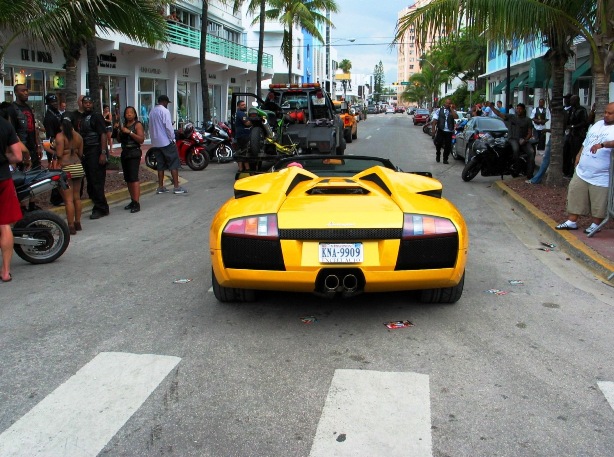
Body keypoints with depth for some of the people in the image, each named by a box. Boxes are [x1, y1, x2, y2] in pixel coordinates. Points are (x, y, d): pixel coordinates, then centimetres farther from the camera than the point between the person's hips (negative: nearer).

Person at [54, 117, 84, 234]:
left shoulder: (60, 136, -9)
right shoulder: (78, 136, 9)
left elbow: (59, 154, -15)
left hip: (66, 168, -6)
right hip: (78, 167, 6)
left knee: (68, 199, -4)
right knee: (76, 196, 15)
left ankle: (71, 226, -3)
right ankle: (77, 223, 22)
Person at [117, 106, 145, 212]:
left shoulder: (137, 125, -3)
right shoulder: (124, 125, 17)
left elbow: (141, 139, -14)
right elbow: (120, 140, 20)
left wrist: (129, 132, -18)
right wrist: (118, 131, 2)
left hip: (134, 153, -7)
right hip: (124, 153, 7)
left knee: (134, 178, -15)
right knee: (127, 179, 6)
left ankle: (136, 203, -18)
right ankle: (132, 201, 13)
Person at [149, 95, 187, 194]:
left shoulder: (152, 112, 13)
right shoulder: (164, 111, -11)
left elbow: (151, 128, 16)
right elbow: (168, 126, -17)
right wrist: (172, 138, -8)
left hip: (156, 143, 8)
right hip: (166, 142, -8)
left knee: (160, 165, 12)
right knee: (174, 164, -3)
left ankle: (160, 187, 12)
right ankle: (176, 187, -7)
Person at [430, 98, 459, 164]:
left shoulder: (453, 111, 10)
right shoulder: (439, 110, 7)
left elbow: (456, 117, -10)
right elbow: (434, 120, 1)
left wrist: (451, 109, -8)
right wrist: (433, 129, -8)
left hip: (449, 131, 1)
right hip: (440, 131, -1)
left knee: (448, 146, 0)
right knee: (438, 143, -8)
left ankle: (445, 159, 14)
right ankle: (438, 155, 20)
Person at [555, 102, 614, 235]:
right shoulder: (597, 124, 14)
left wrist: (602, 144, -43)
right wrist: (579, 155, 16)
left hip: (601, 176, -7)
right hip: (582, 171, 7)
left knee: (599, 201, 3)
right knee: (575, 194, 8)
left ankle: (596, 224, 20)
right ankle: (571, 222, 18)